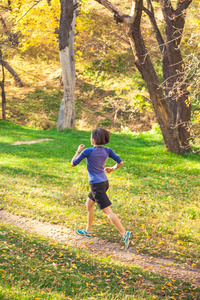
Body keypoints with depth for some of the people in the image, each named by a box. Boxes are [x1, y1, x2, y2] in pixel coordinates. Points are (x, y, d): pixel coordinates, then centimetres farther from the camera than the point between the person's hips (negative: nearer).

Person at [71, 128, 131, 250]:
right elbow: (120, 162, 1)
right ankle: (88, 230, 38)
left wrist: (78, 151, 11)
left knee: (108, 211, -10)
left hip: (96, 185, -8)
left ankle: (125, 233, -19)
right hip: (104, 182, 8)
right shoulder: (107, 150, 0)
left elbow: (73, 164, -3)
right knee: (88, 205, 26)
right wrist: (112, 169, 19)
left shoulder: (87, 152, -15)